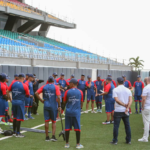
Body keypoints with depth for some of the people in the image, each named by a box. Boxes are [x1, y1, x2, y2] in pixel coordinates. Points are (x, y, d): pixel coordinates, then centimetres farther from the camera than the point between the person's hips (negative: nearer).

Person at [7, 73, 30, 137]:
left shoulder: (13, 84, 2)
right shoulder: (24, 86, -11)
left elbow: (8, 91, 4)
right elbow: (28, 95, -5)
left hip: (14, 101, 5)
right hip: (20, 102, -5)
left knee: (15, 117, 17)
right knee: (19, 118, 1)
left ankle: (14, 132, 25)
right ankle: (17, 133, 5)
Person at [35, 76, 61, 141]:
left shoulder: (44, 87, 4)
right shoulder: (56, 87, -5)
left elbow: (36, 93, -3)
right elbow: (58, 97, -15)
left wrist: (41, 100, 1)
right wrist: (59, 106, -8)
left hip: (46, 106, 2)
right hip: (53, 106, -2)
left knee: (46, 121, 7)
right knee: (53, 121, 9)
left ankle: (47, 137, 12)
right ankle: (53, 136, 1)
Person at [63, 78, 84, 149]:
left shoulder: (67, 92, -4)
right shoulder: (80, 92, 0)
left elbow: (64, 102, 4)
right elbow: (81, 102, 8)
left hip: (68, 112, 0)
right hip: (77, 112, 0)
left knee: (67, 128, 7)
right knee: (77, 128, 4)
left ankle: (67, 143, 13)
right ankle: (78, 144, 8)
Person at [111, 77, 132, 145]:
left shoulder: (115, 90, -6)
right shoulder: (128, 90, 5)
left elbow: (117, 100, -16)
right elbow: (130, 100, -5)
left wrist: (124, 105, -10)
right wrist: (127, 108, -13)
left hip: (118, 111, -4)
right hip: (126, 111, 4)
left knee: (116, 126, 2)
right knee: (127, 126, 11)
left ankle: (115, 141, 5)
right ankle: (128, 140, 16)